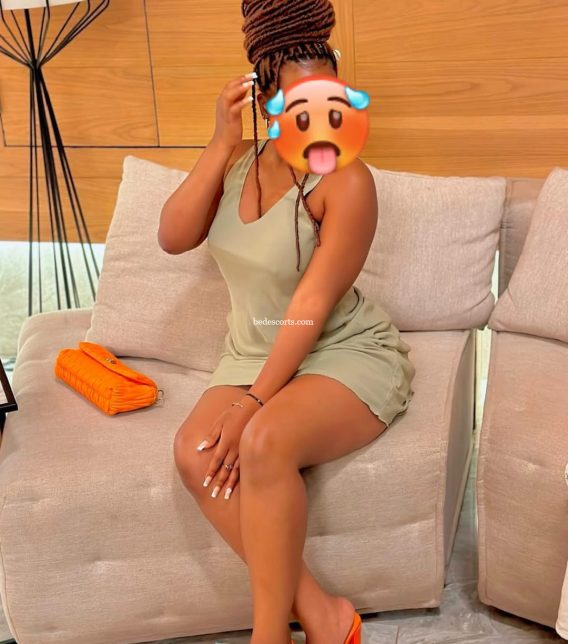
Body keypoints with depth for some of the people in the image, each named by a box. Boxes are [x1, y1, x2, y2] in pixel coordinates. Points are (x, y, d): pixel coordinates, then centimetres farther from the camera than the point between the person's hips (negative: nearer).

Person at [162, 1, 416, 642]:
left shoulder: (346, 181, -17)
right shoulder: (239, 161, 4)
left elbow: (312, 306, -21)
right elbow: (174, 237, -8)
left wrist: (253, 405, -23)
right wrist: (221, 142, -15)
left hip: (349, 355, -6)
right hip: (254, 352, 6)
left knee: (264, 442, -34)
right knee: (196, 453, -21)